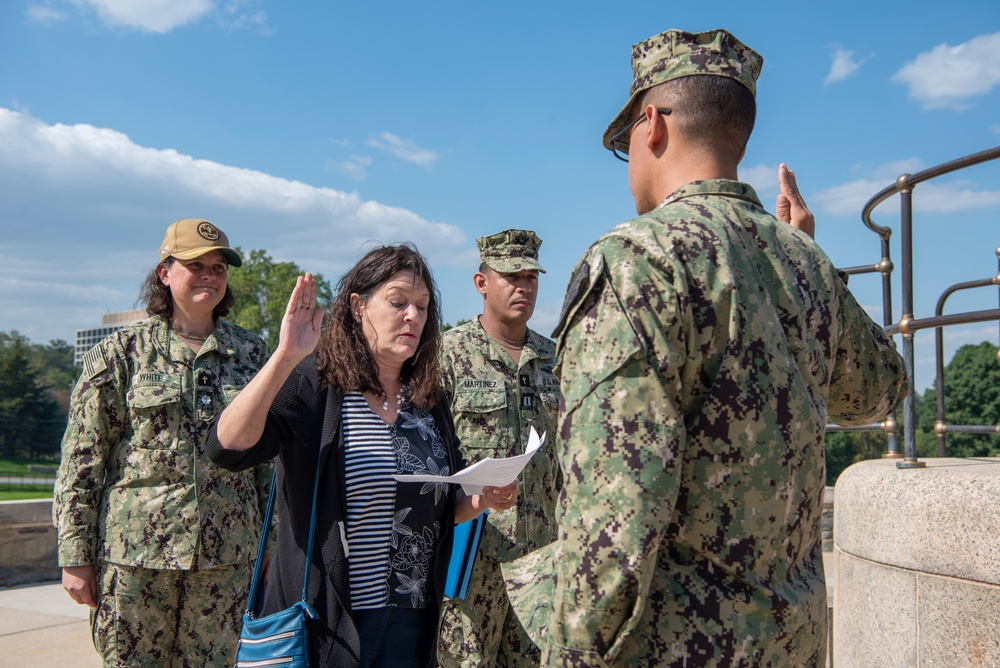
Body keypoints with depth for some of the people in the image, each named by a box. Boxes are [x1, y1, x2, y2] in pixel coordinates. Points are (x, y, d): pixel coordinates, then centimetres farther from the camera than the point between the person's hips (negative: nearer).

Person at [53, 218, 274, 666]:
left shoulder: (251, 353, 9)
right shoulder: (120, 352, 2)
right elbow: (81, 460, 0)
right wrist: (75, 557, -4)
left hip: (225, 559, 2)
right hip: (136, 551, -2)